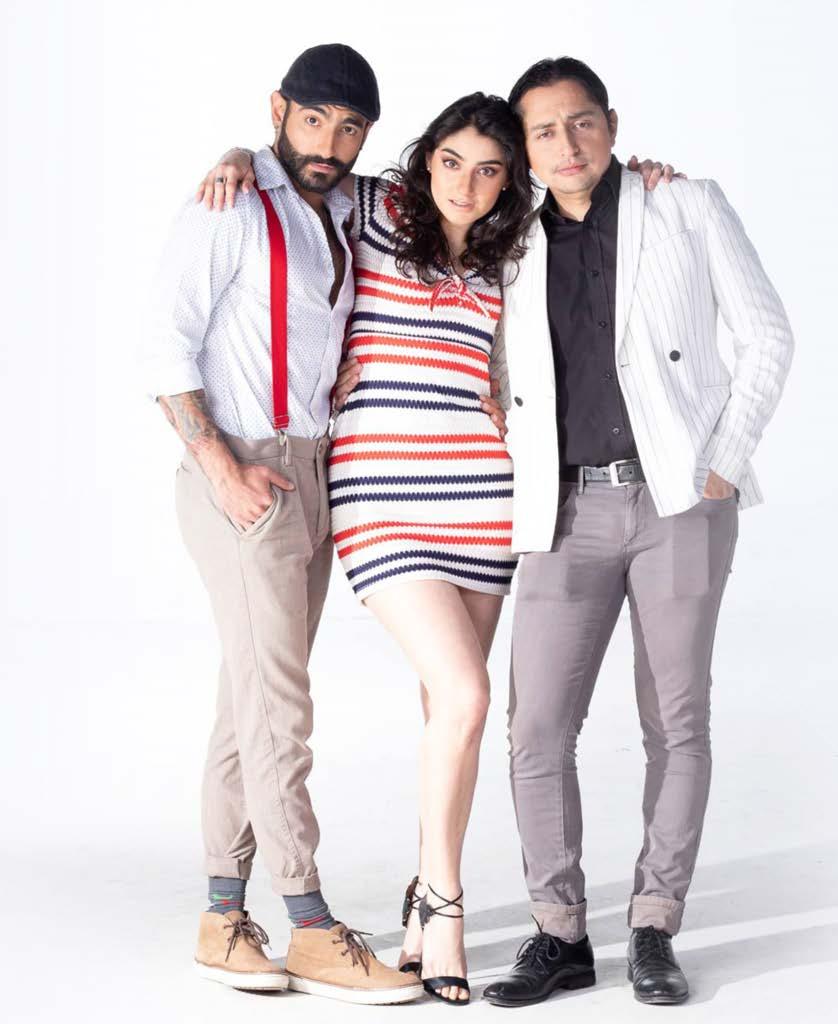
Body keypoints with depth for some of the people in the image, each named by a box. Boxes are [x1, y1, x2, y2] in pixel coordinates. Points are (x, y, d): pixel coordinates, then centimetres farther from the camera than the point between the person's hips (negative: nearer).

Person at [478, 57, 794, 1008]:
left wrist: (725, 462, -5)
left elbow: (766, 335, 4)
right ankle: (559, 934, 8)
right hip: (568, 514, 2)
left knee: (676, 721, 2)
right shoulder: (514, 248, 12)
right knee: (537, 728, -5)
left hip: (681, 500, -2)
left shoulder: (688, 207, 5)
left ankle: (653, 932, 13)